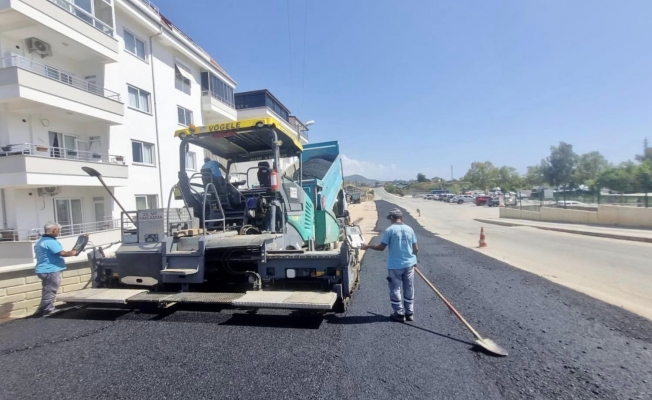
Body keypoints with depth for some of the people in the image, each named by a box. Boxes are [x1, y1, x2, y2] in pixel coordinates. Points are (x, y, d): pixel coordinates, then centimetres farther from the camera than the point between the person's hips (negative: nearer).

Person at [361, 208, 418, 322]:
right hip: (409, 264, 4)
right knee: (409, 289, 16)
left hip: (394, 266, -4)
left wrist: (368, 246, 4)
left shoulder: (389, 230, -12)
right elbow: (416, 249, 4)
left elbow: (381, 247, -10)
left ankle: (400, 314, 17)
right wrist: (414, 260, 21)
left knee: (395, 289, 10)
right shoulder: (409, 229, 0)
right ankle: (409, 313, 25)